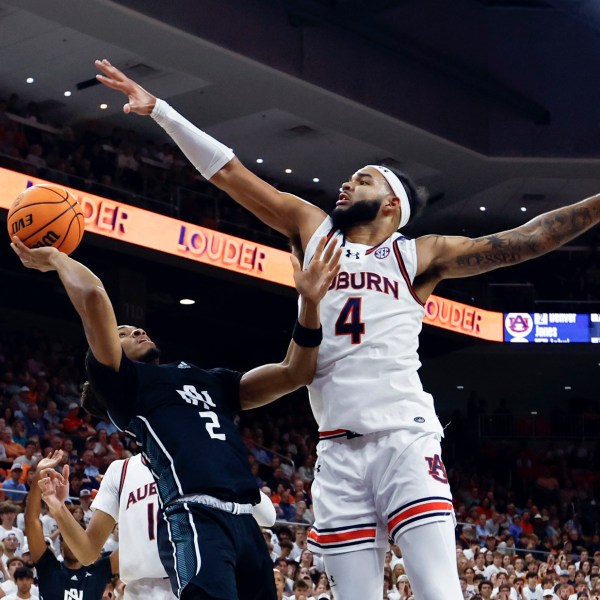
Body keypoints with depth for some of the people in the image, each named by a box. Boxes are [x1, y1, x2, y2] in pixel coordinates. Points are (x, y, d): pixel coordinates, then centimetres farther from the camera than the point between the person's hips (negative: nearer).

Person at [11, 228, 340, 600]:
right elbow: (94, 297, -4)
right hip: (196, 518, -7)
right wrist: (55, 258, 12)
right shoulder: (124, 382, 10)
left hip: (245, 520, 7)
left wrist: (310, 303, 11)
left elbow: (293, 374, 22)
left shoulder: (214, 383, 30)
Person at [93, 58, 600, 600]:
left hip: (406, 439, -3)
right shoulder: (313, 230, 17)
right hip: (338, 450, 3)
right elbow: (227, 172, 15)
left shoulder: (419, 255, 8)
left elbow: (517, 242, -1)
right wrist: (157, 108, 12)